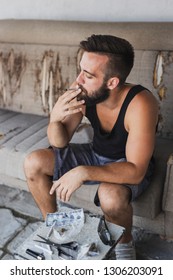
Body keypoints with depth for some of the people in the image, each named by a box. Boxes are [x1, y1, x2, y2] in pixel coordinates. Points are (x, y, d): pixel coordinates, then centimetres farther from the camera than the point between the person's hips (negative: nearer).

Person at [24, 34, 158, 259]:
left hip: (129, 166, -4)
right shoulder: (84, 93, -19)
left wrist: (84, 172, -43)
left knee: (110, 196, -38)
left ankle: (125, 242, -2)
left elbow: (136, 171, -34)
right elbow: (60, 143, -10)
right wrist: (55, 119, -32)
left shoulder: (140, 104, -34)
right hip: (96, 154, 5)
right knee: (33, 163, -7)